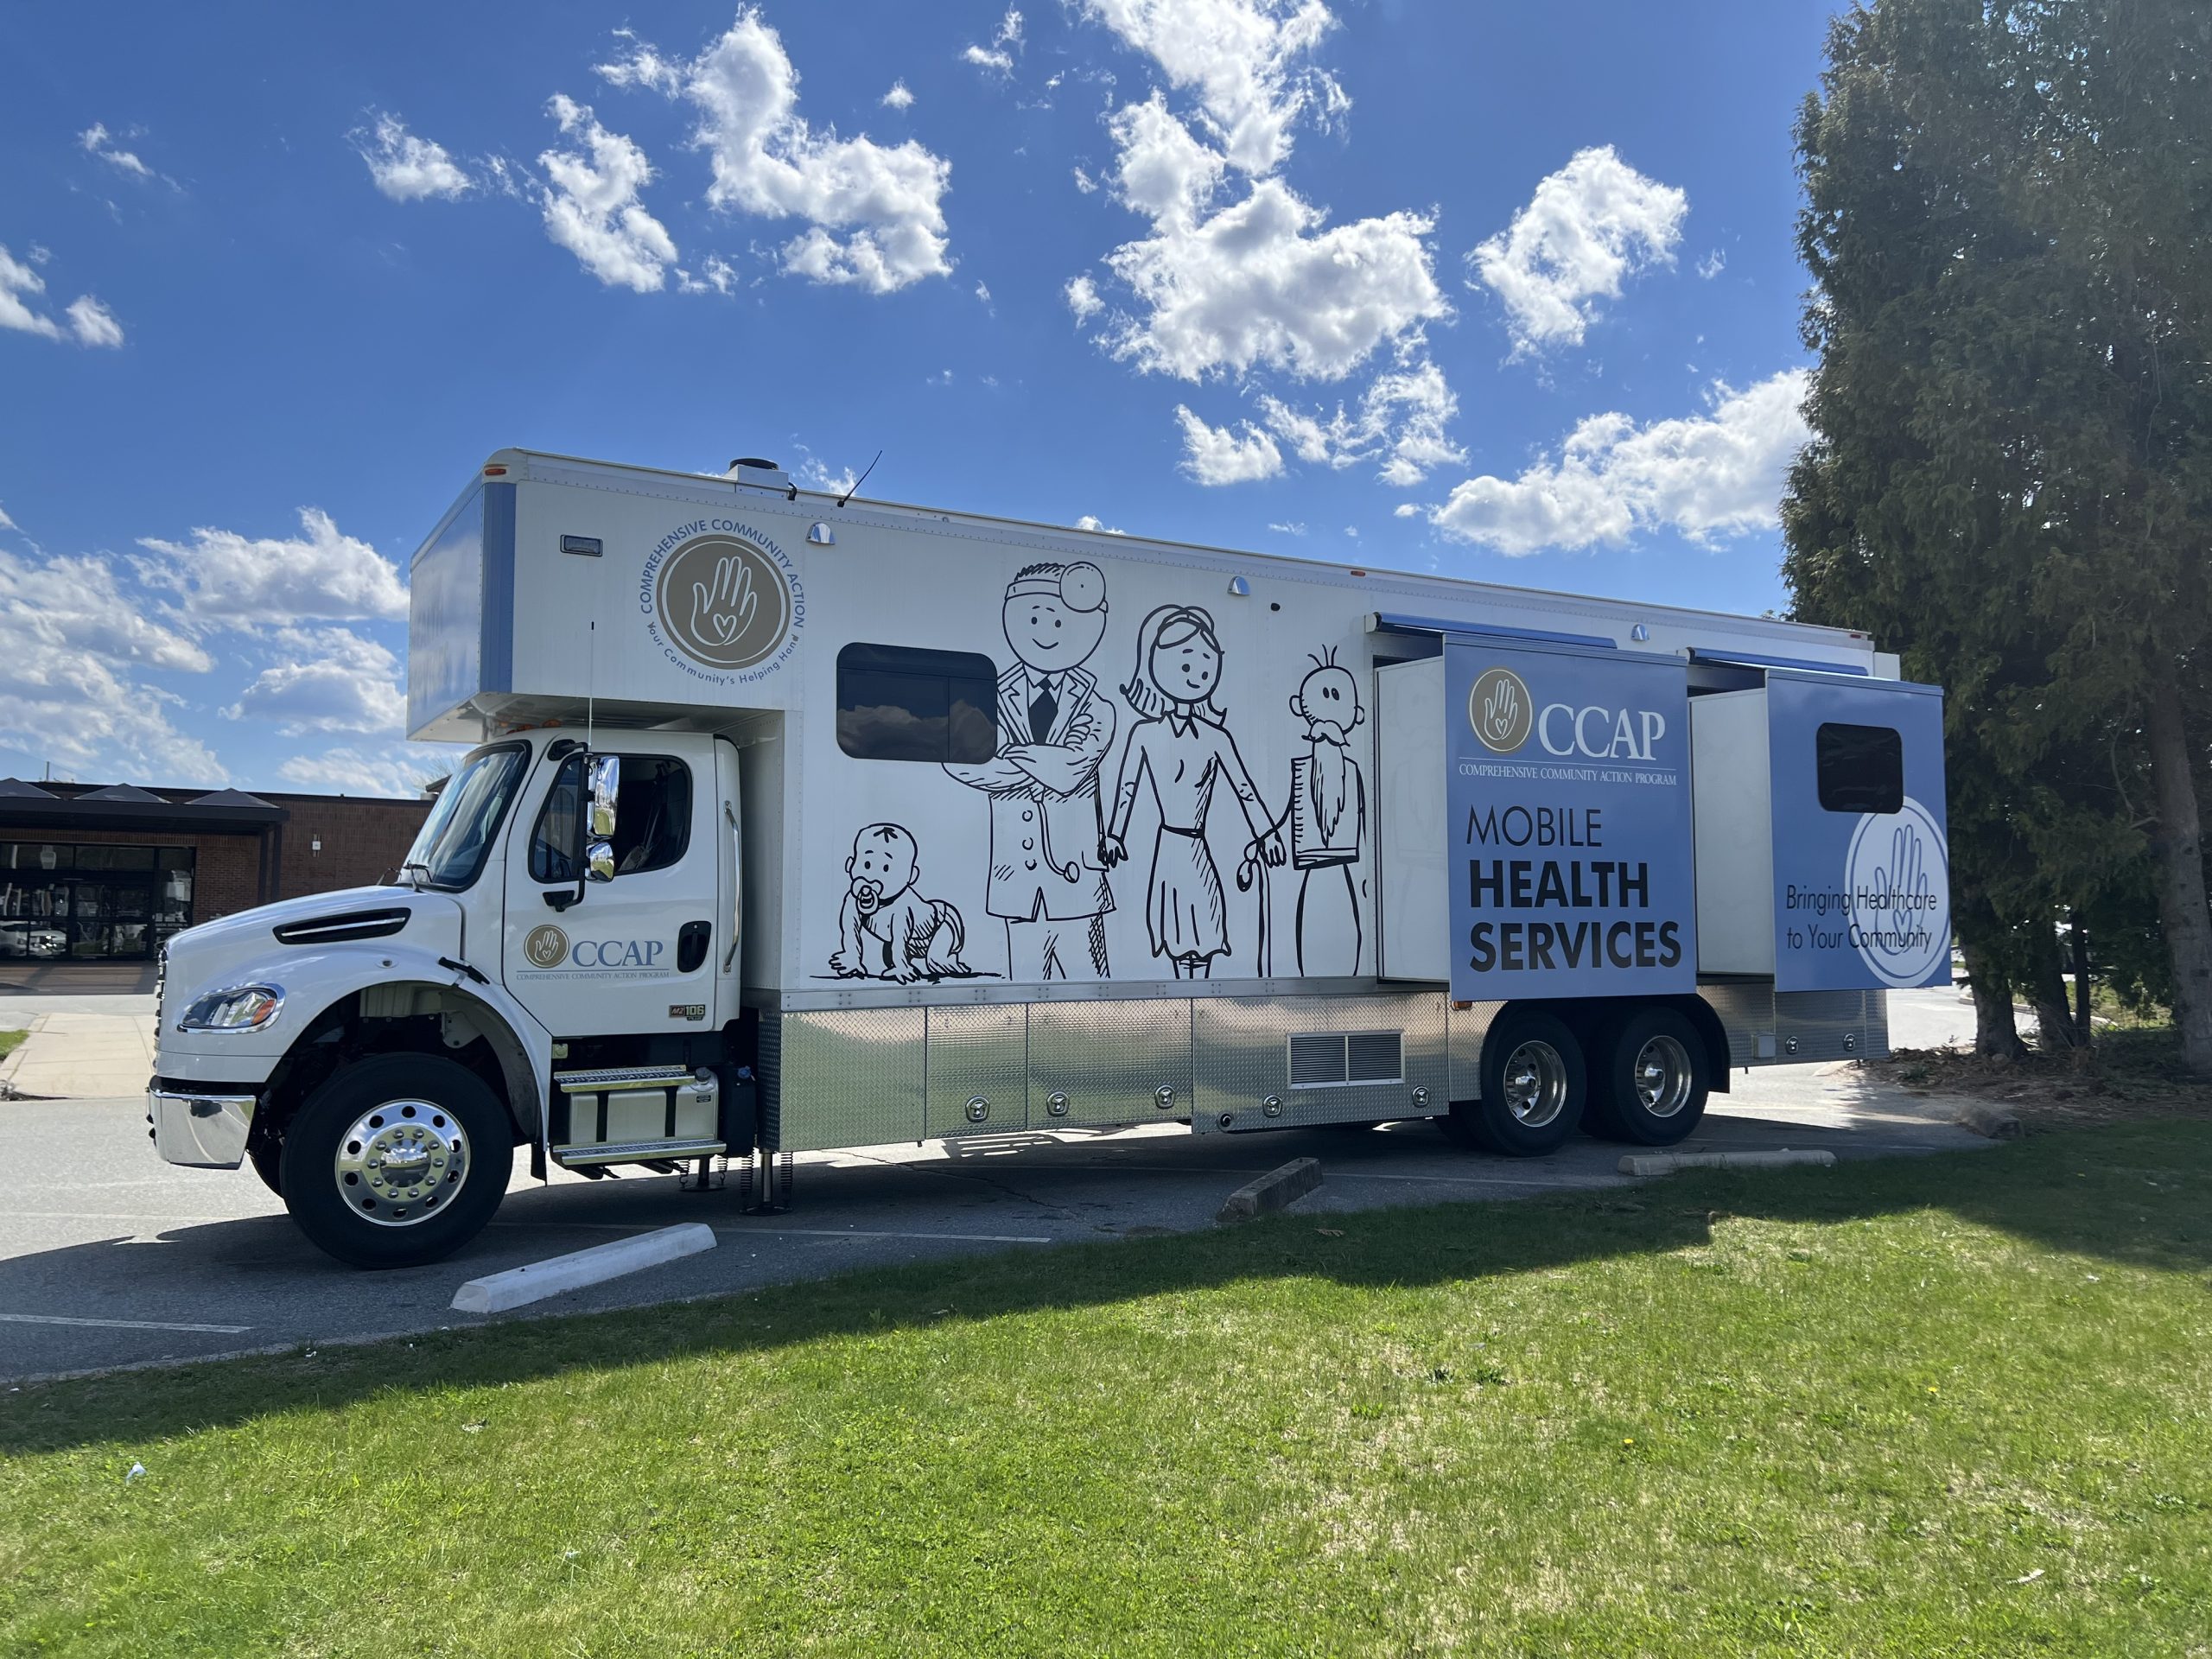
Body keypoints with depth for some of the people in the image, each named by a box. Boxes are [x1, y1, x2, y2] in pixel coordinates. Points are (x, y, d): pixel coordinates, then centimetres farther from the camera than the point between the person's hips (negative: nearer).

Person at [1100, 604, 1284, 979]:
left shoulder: (1215, 736, 4)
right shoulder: (1145, 732, 0)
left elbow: (1243, 787, 8)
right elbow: (1126, 784, 5)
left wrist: (1265, 833, 9)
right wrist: (1114, 834, 6)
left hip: (1199, 849, 2)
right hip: (1170, 848, -2)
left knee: (1203, 928, 2)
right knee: (1179, 933, 2)